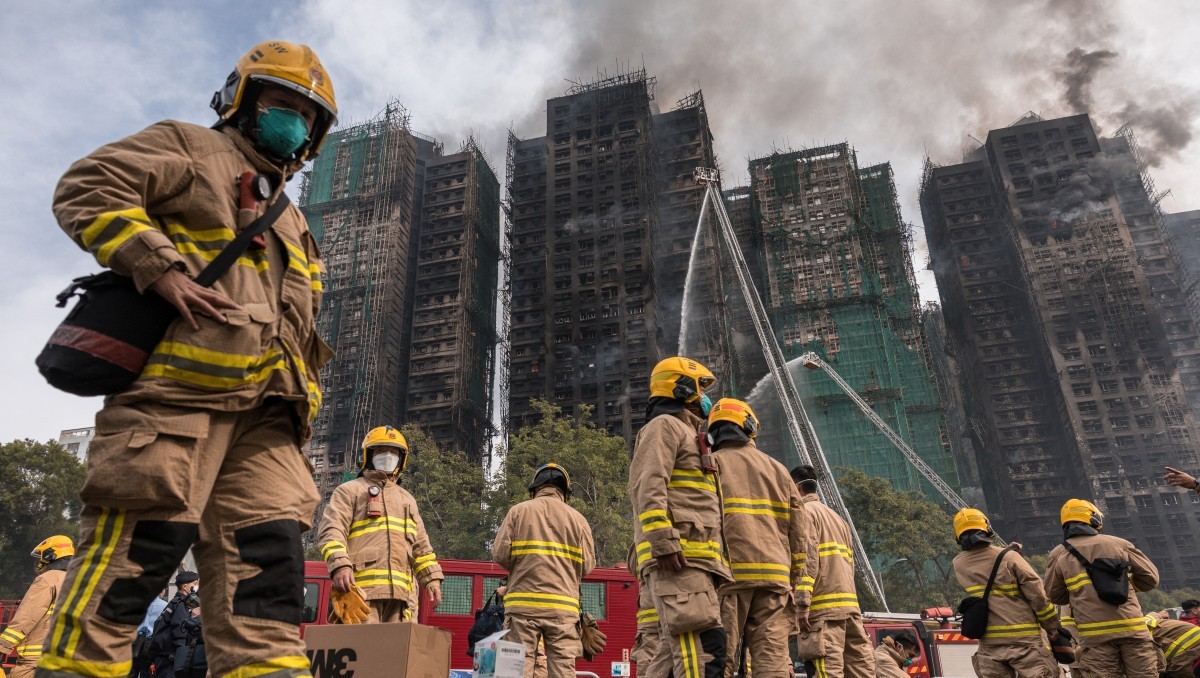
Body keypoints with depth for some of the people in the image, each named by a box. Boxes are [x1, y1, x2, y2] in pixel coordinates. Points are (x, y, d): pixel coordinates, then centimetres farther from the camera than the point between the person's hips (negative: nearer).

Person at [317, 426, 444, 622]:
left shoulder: (407, 500, 28)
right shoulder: (350, 491, 12)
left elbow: (420, 545, 26)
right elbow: (331, 531, -3)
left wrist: (432, 578, 13)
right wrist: (340, 565, -20)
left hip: (398, 591, 5)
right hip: (361, 586, -5)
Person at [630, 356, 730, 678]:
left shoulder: (687, 434, 31)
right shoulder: (664, 425, 0)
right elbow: (648, 487, -15)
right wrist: (664, 542, -24)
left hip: (693, 558, 10)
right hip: (677, 558, -10)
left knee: (679, 649, 9)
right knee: (704, 644, -17)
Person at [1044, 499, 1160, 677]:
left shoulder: (1059, 554, 7)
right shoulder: (1119, 544, 8)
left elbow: (1055, 596, 12)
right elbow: (1150, 578, 12)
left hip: (1094, 632, -1)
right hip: (1131, 626, 1)